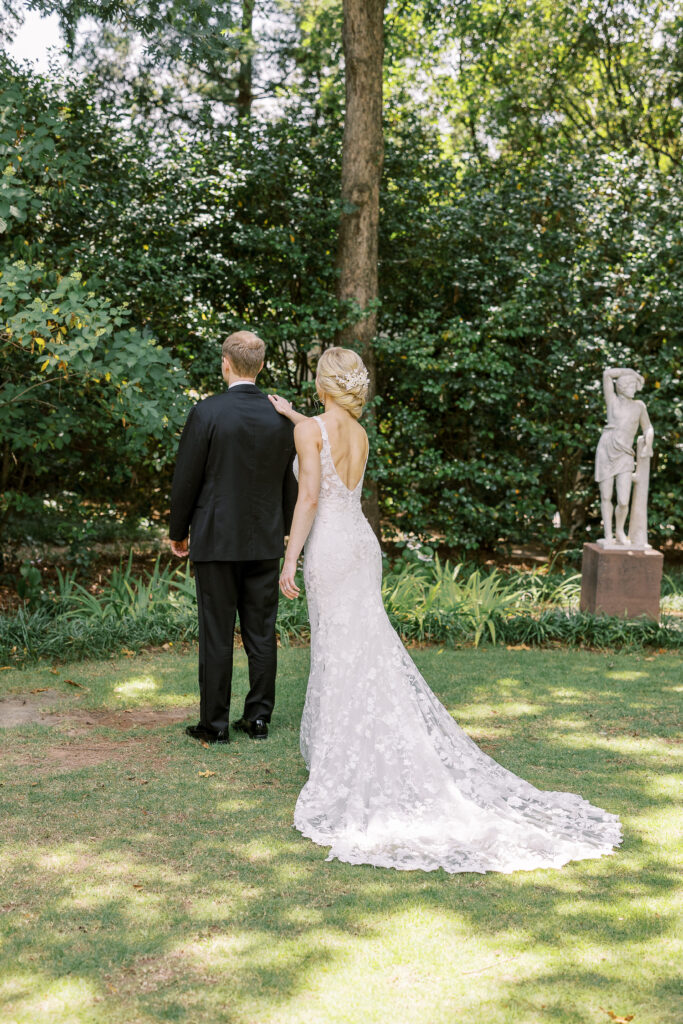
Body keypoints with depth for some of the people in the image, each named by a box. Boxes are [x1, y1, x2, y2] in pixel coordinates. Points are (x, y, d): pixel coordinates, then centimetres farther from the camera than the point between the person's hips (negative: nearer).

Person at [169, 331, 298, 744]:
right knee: (261, 632, 11)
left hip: (216, 539, -4)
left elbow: (186, 479, -8)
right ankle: (258, 717, 17)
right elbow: (290, 482, 9)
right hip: (265, 542, 4)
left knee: (216, 633, 3)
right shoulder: (281, 417, 1)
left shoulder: (206, 413, -12)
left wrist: (178, 532, 5)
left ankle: (215, 723, 9)